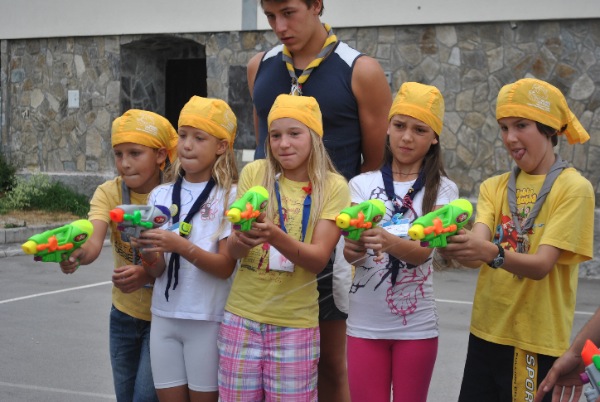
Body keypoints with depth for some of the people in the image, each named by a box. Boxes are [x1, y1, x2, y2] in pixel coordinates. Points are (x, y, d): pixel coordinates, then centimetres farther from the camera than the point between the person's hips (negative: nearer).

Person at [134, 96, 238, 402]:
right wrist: (150, 255, -21)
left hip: (208, 319, -4)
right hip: (163, 316, 4)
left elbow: (225, 267, -12)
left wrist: (180, 246, -26)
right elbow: (156, 272, 2)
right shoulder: (160, 195, 6)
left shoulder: (229, 196, -6)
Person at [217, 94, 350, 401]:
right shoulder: (254, 173, -1)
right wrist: (242, 238, -28)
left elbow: (319, 259, -14)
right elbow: (231, 251, -4)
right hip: (241, 317, 2)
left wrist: (275, 236, -32)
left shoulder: (333, 186, -6)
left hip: (295, 323, -1)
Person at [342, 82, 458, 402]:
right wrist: (354, 249, -33)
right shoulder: (362, 184, 2)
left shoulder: (442, 190, -2)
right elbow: (351, 251, -9)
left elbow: (423, 252, -17)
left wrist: (388, 241, -38)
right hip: (365, 323, 1)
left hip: (416, 324, -1)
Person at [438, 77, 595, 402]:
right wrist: (456, 246, -33)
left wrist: (491, 253, -37)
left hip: (538, 342, -4)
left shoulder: (574, 188, -8)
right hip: (485, 335, 4)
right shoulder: (493, 187, 6)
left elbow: (541, 264, -19)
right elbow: (477, 250, -10)